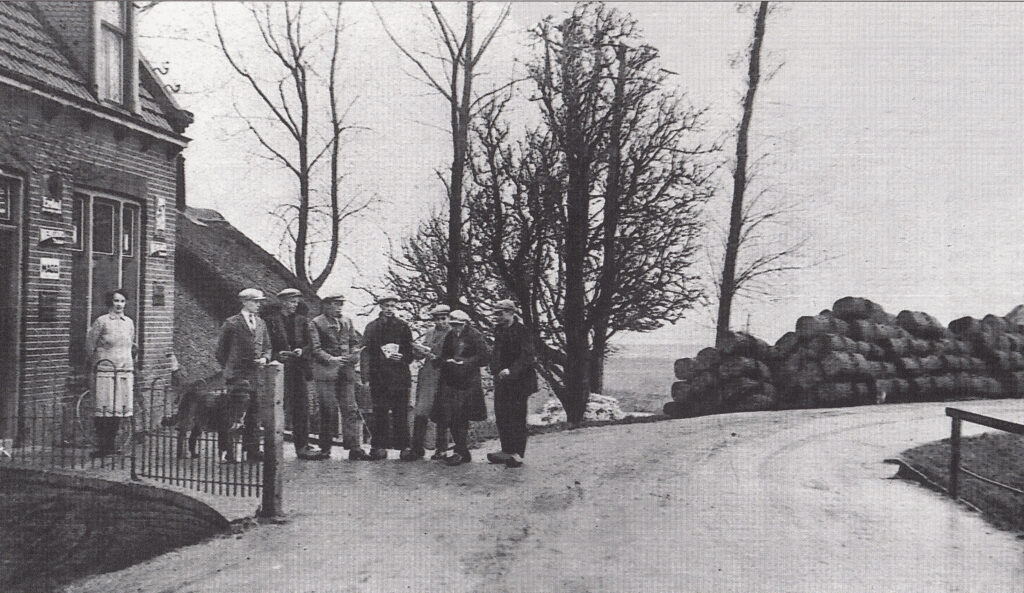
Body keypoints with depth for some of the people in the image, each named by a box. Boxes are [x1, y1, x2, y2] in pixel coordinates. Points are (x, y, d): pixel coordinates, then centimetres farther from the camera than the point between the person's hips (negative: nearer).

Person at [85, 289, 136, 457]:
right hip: (105, 371, -5)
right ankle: (102, 445, 0)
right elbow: (89, 344, 1)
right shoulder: (102, 321, -4)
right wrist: (95, 363, 6)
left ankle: (111, 444, 15)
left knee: (119, 408, 5)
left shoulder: (129, 322, 11)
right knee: (103, 410, -5)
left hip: (125, 371, 5)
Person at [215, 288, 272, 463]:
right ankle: (226, 450, -1)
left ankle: (252, 451, 13)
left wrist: (264, 359, 2)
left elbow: (267, 348, 21)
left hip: (256, 375, 6)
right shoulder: (232, 323, -3)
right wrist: (229, 369, 2)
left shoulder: (261, 324, 15)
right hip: (238, 375, -6)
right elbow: (221, 350, 2)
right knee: (233, 415, -9)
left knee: (254, 415, 7)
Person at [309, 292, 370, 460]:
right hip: (326, 371, -4)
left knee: (351, 409, -1)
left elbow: (354, 342, 18)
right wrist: (331, 359, -18)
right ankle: (325, 448, 8)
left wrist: (353, 356, -3)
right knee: (328, 409, -2)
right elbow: (315, 348, -5)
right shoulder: (316, 323, 2)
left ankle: (354, 448, -2)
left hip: (346, 371, 4)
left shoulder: (347, 322, 18)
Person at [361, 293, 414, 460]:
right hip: (378, 376, 0)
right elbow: (366, 352, 8)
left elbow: (410, 352, 11)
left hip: (399, 377, 0)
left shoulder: (403, 327, 11)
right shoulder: (371, 327, 12)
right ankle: (379, 447, 3)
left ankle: (403, 447, 3)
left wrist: (402, 357, -10)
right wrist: (366, 374, -2)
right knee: (380, 412, -2)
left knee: (400, 413, -2)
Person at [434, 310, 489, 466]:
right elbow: (443, 355, 20)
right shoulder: (450, 336, 13)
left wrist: (464, 362, -13)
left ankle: (461, 453, 2)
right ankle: (462, 452, 15)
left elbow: (484, 356, -9)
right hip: (450, 382, 6)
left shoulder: (474, 336, -5)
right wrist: (448, 361, -1)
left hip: (468, 382, -6)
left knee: (460, 418, -7)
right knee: (449, 416, 4)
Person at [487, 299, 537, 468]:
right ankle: (507, 451, 21)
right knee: (501, 416, 10)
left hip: (518, 381, -8)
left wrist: (511, 371, -24)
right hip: (502, 381, 8)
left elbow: (527, 357, -17)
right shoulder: (499, 330, 12)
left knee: (517, 417, -4)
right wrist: (495, 370, 4)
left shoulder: (521, 331, -12)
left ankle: (518, 454, 2)